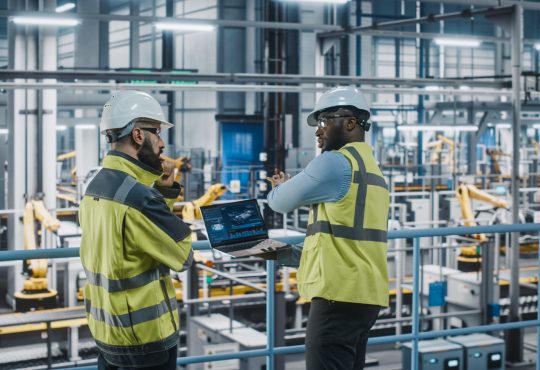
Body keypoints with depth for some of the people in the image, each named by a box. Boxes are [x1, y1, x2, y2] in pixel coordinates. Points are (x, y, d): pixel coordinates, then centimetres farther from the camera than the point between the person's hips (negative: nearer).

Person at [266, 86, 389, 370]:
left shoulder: (335, 162, -11)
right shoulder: (370, 167, 20)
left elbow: (280, 202, -2)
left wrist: (279, 187, 21)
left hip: (340, 295, -10)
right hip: (365, 294, 10)